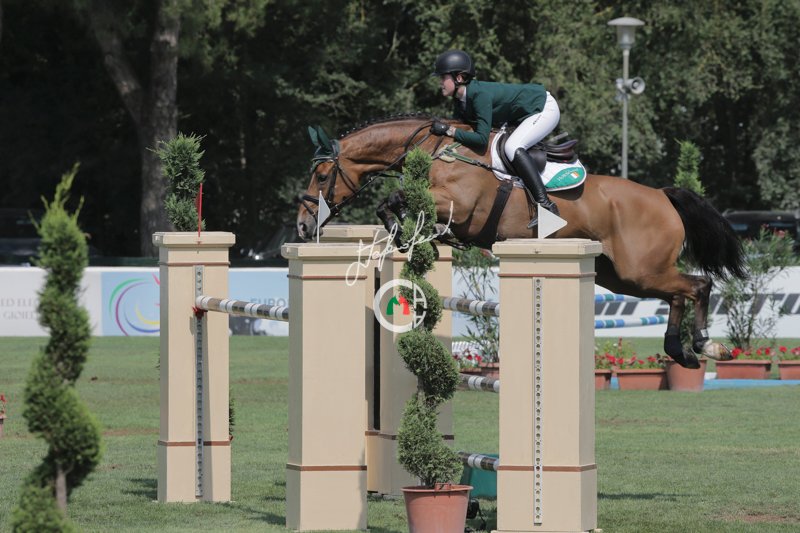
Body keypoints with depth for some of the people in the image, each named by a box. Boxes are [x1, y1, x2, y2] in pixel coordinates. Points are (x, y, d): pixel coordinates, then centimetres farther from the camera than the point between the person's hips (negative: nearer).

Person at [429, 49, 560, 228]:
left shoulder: (480, 94, -31)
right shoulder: (459, 101, -2)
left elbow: (481, 139, -35)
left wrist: (449, 130, -34)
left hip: (545, 108, -10)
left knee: (513, 147, -27)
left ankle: (546, 205, -30)